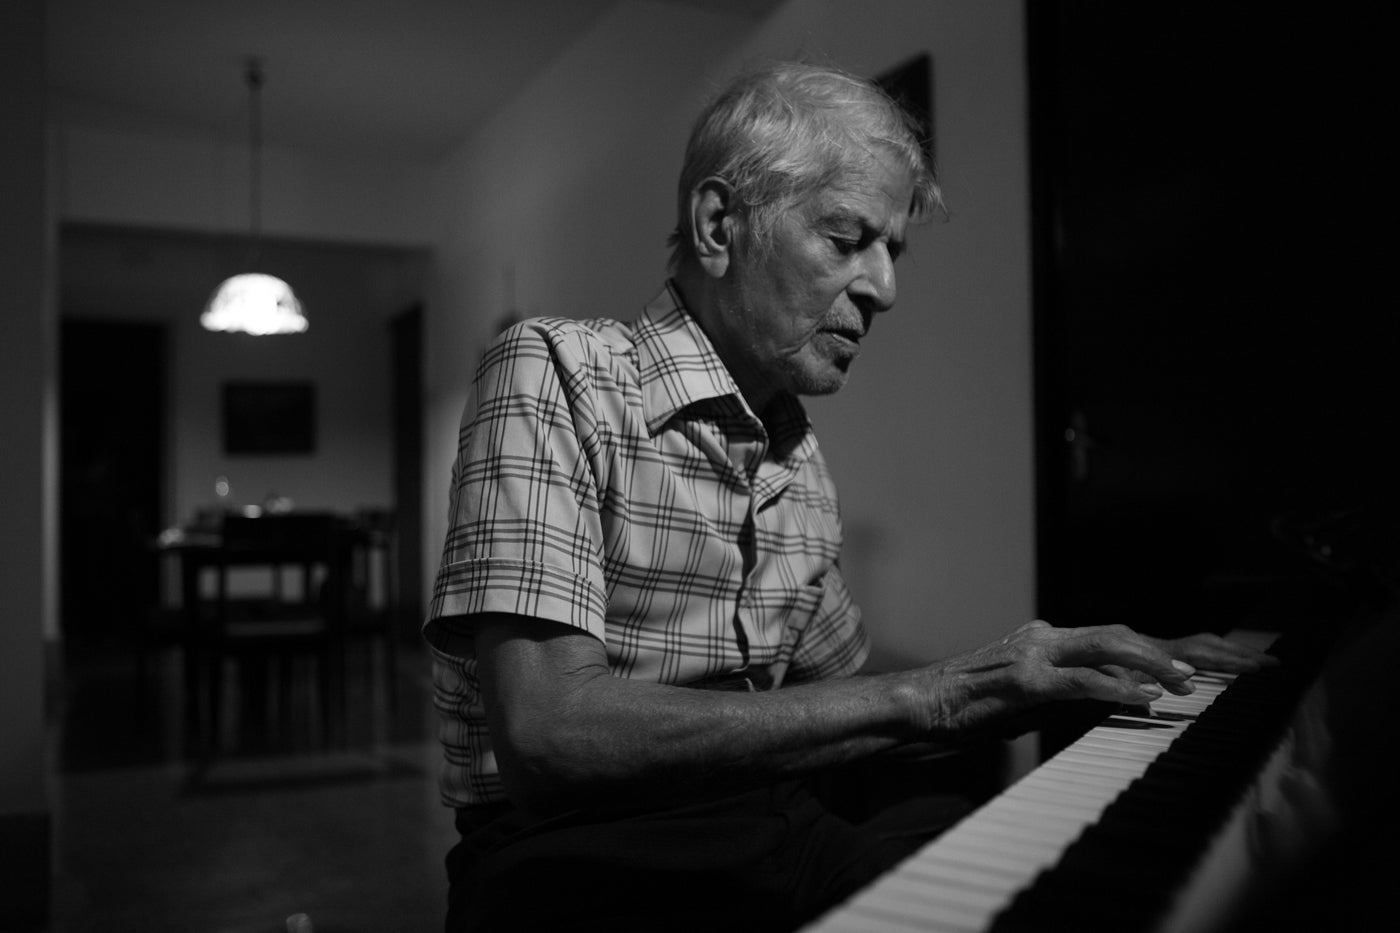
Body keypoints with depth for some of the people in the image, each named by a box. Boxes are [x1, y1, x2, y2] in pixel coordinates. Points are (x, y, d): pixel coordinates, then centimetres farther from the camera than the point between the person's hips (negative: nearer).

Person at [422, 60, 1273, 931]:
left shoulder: (800, 461, 12)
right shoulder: (554, 374, -11)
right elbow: (547, 729, -24)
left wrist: (1083, 673, 5)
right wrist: (918, 695, -25)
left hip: (777, 842, 6)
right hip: (588, 863, -6)